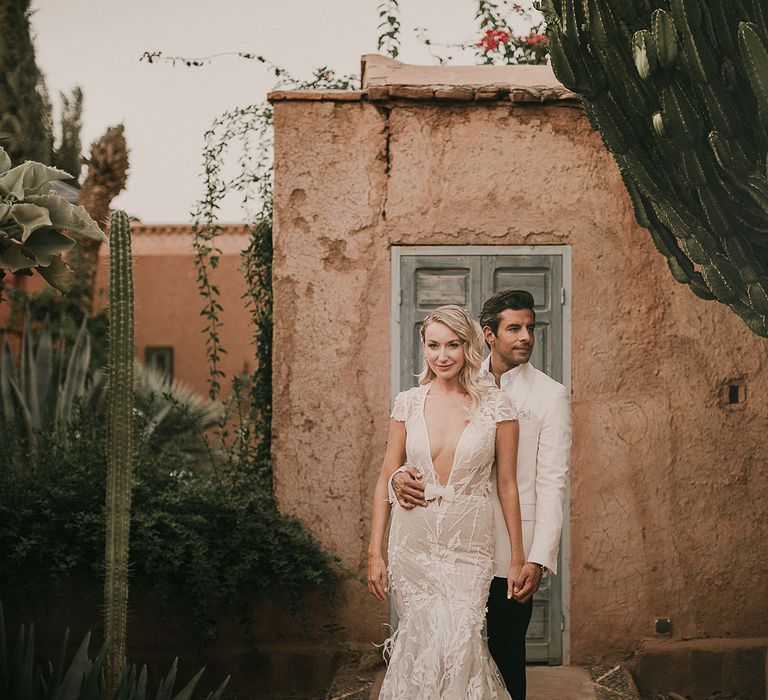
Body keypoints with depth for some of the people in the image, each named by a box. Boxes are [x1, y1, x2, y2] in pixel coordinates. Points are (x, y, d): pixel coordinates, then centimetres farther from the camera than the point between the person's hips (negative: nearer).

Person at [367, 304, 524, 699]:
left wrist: (517, 559, 2)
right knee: (422, 644, 2)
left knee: (457, 640, -13)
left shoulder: (495, 405, -3)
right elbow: (386, 479, 6)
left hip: (469, 546, -2)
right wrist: (375, 554, 3)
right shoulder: (408, 403, 3)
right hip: (413, 544, 2)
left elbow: (507, 485, 1)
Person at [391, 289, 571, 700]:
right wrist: (401, 475, -17)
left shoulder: (550, 395, -1)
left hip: (513, 551, -2)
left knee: (507, 654, 7)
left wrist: (539, 558, -13)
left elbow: (552, 482, -6)